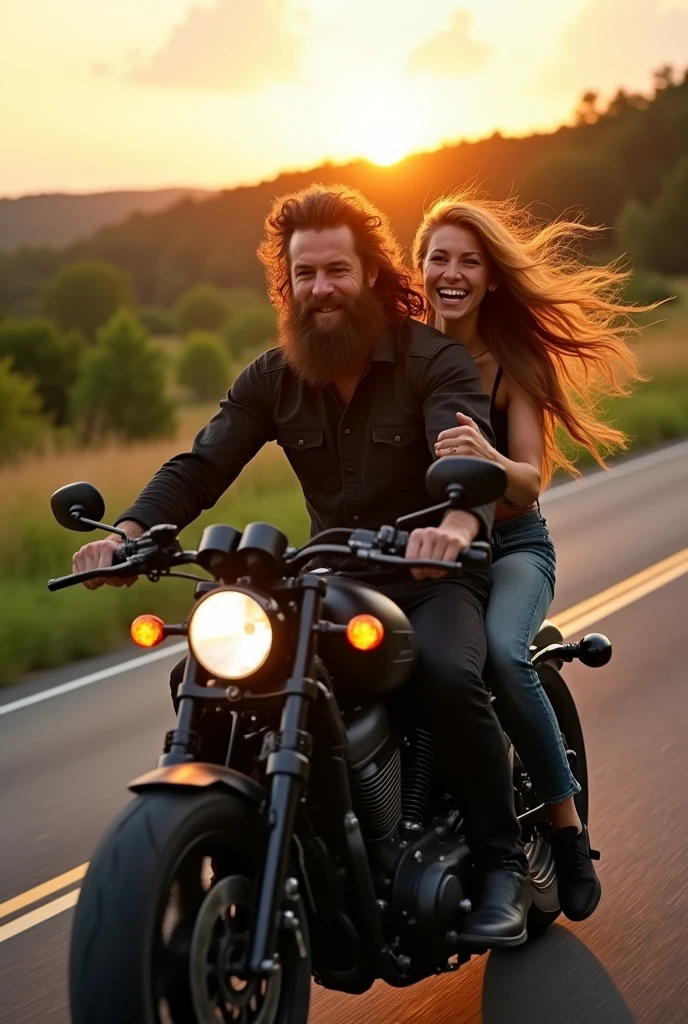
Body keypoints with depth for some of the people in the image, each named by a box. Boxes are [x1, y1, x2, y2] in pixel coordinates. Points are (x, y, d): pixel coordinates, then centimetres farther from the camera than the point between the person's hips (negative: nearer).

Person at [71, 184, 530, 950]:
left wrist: (457, 525, -52)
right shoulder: (272, 378, 6)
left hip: (434, 572, -4)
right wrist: (130, 531, -26)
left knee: (449, 674, -34)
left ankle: (502, 865, -14)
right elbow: (201, 464, -6)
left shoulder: (434, 360, -9)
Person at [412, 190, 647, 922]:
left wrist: (489, 459, -37)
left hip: (510, 546, -2)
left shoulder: (513, 362, -3)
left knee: (501, 654, -34)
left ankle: (566, 822, -16)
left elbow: (530, 481, -14)